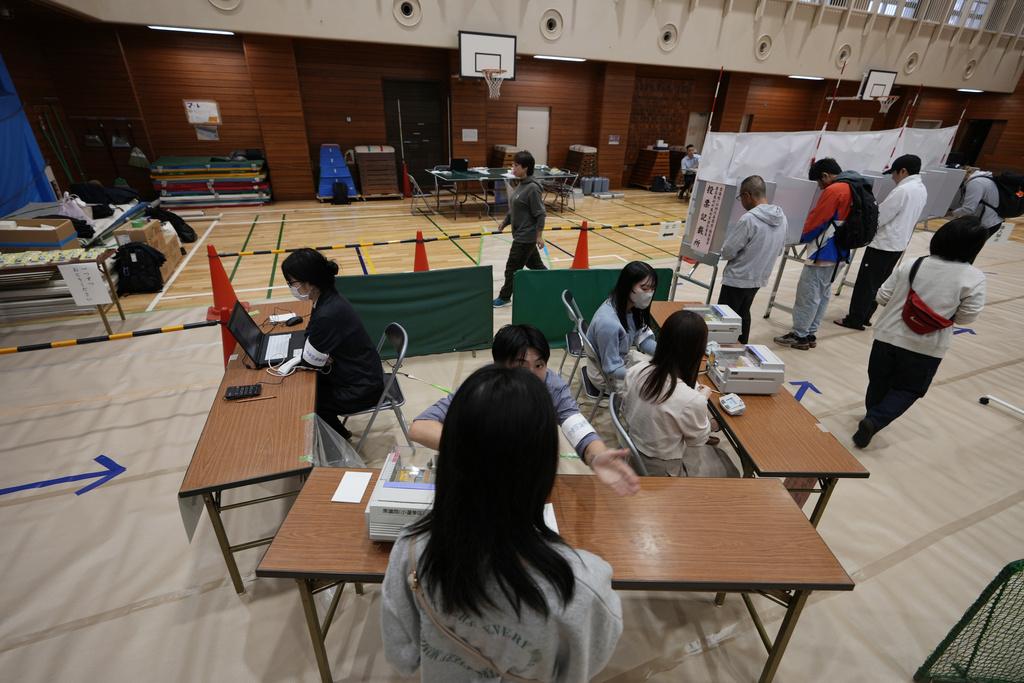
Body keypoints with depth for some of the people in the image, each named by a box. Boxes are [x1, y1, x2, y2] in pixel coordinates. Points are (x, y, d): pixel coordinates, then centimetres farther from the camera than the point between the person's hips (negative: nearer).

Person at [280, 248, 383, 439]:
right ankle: (336, 433, 32)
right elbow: (313, 342, 4)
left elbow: (310, 360, -19)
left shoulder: (328, 314, -32)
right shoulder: (329, 299, -4)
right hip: (360, 374, 8)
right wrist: (325, 358, -14)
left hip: (361, 389, -8)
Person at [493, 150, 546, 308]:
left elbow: (540, 214, -19)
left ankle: (504, 297, 17)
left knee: (512, 267, 2)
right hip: (521, 234, 9)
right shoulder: (521, 185, 8)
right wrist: (504, 222, 16)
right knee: (535, 264, 19)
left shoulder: (533, 188, -19)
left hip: (526, 236, -9)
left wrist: (539, 235, -19)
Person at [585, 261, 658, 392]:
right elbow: (612, 370, -29)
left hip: (623, 360, 7)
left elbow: (642, 338, -1)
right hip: (607, 376, -7)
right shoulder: (608, 323, -36)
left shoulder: (632, 307, -11)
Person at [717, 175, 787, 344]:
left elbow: (727, 252, -18)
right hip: (759, 279, 8)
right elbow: (780, 250, 12)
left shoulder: (749, 219, -23)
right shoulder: (782, 218, 1)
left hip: (737, 279, -8)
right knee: (743, 314, 22)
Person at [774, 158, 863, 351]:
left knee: (807, 294, -2)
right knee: (823, 294, 13)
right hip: (840, 251, 10)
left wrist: (803, 236, 4)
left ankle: (799, 336, 4)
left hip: (824, 252, -10)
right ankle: (809, 333, 21)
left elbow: (815, 219, -13)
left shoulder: (834, 190, -17)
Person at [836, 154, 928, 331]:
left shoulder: (902, 190, -19)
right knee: (879, 284, 14)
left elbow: (878, 218, -17)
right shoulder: (922, 189, 10)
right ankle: (865, 316, 21)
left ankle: (855, 320, 2)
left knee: (865, 283, -3)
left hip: (883, 244, -9)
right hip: (898, 244, 9)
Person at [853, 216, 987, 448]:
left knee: (878, 382, 20)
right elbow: (966, 317, -8)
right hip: (926, 348, -2)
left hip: (888, 336, 2)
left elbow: (882, 297, -2)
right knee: (907, 390, 14)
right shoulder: (974, 278, -12)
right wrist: (945, 312, 11)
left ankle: (872, 418, 39)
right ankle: (874, 421, -4)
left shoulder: (911, 265, -6)